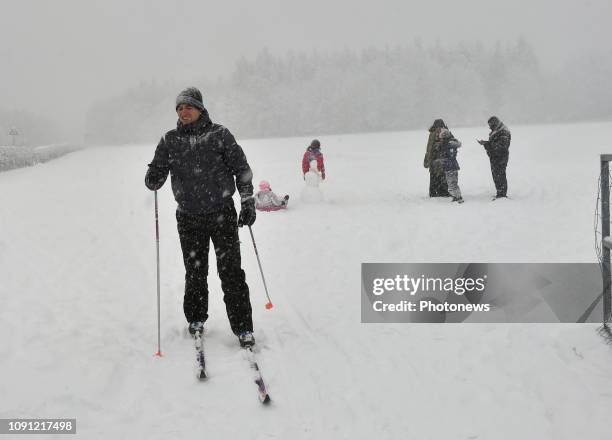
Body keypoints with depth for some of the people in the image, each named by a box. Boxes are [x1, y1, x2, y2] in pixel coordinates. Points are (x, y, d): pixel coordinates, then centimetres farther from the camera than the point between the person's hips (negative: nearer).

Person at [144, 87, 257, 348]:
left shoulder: (219, 135, -2)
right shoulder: (170, 141, 5)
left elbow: (241, 168, 1)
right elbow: (156, 177, 6)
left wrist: (248, 202, -4)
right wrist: (153, 179, -18)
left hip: (222, 214, -2)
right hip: (189, 218, 2)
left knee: (231, 272, -3)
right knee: (195, 272, 11)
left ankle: (243, 328, 3)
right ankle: (196, 319, 31)